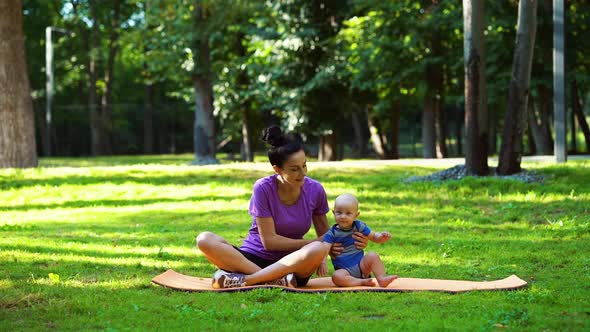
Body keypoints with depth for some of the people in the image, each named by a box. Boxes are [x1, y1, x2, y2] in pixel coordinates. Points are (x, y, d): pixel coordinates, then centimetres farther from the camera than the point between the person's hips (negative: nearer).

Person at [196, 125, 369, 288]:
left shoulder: (315, 190, -2)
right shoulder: (263, 188, -11)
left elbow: (324, 235, 9)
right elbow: (269, 241, -11)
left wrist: (321, 258, -13)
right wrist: (310, 243, -13)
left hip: (291, 263, 2)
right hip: (254, 258, -1)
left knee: (318, 250, -34)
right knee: (205, 240, -28)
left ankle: (244, 280, -29)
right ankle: (275, 280, -37)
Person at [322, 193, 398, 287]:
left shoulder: (359, 227, 4)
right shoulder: (332, 233, -4)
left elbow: (374, 237, 11)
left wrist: (382, 237, -13)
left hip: (361, 266, 3)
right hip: (345, 270, -2)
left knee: (372, 256, -23)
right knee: (337, 277, -34)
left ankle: (382, 279, -23)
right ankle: (362, 282, -29)